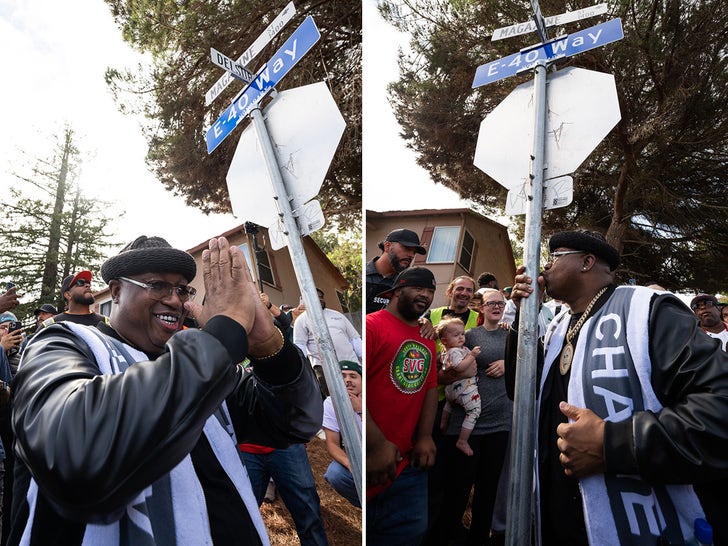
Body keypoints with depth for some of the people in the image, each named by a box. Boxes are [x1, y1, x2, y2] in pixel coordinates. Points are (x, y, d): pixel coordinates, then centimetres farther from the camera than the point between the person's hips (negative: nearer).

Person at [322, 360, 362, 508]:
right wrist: (350, 464, -32)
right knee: (334, 473, -29)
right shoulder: (331, 403, -11)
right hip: (349, 457, 2)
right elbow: (332, 444, -13)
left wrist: (361, 411, -30)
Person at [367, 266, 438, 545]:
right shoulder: (372, 325, -12)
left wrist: (425, 437, 1)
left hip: (409, 463, 7)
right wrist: (376, 445, -19)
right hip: (372, 460, -7)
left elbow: (430, 388, 13)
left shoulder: (427, 340, 12)